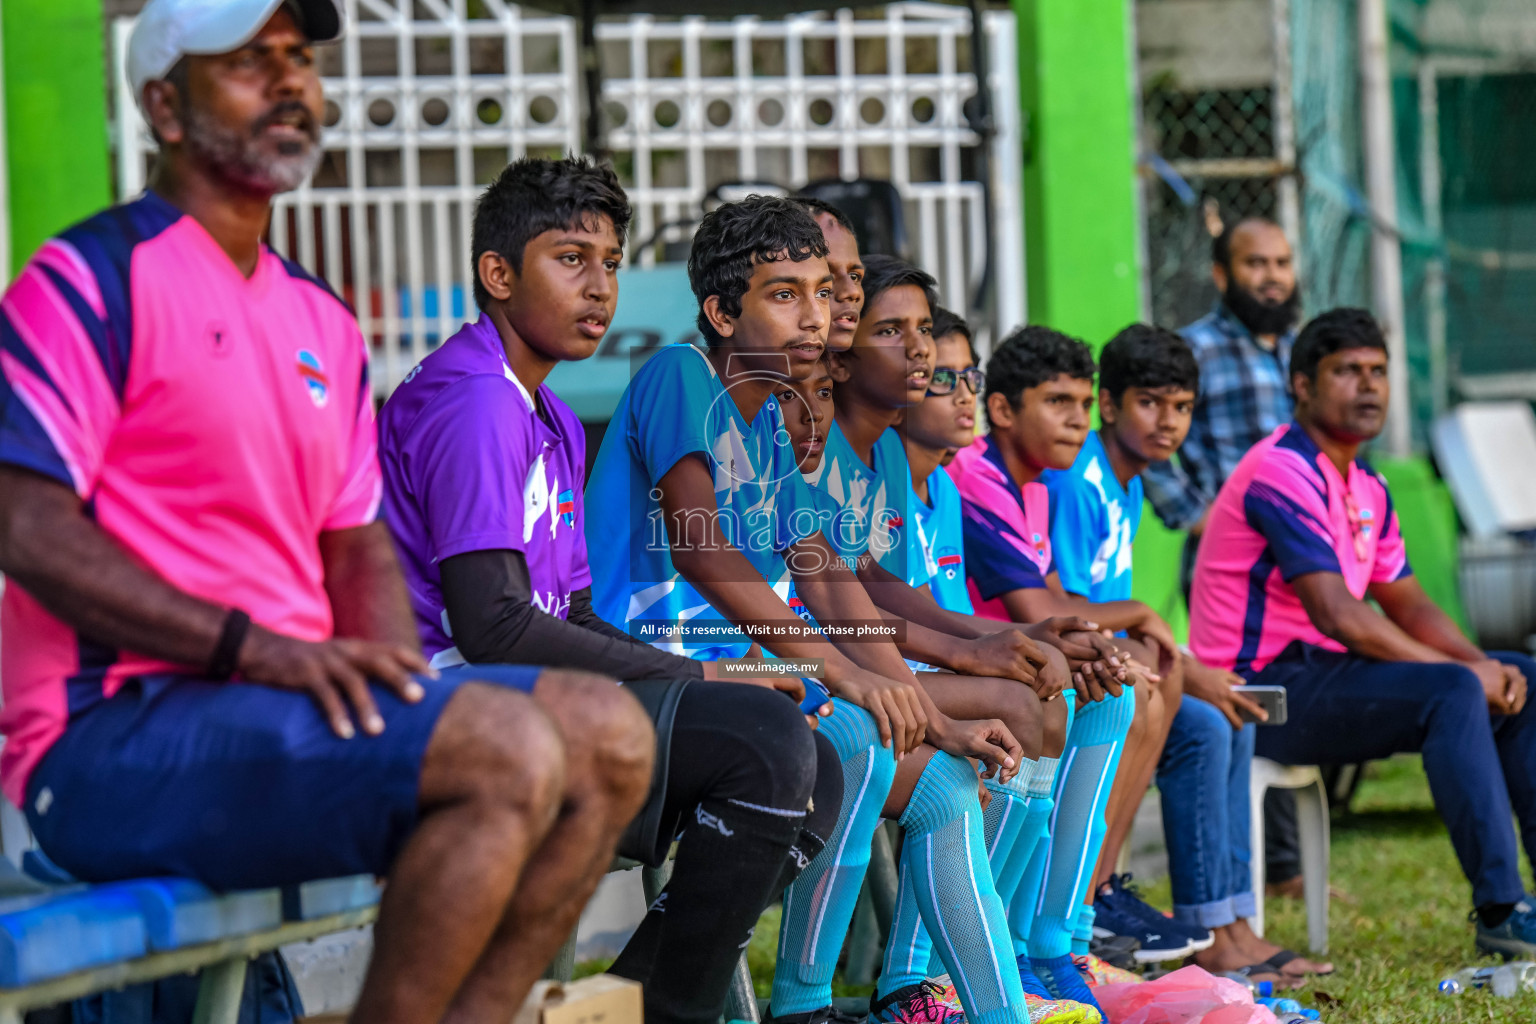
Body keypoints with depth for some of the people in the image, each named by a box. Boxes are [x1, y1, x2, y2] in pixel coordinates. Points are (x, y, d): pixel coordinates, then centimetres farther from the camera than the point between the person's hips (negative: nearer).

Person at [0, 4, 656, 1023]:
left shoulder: (322, 323, 21)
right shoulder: (92, 281, -5)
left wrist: (402, 680, -1)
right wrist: (256, 646, -21)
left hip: (304, 702, 9)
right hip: (113, 737, -9)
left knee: (610, 734, -5)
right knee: (510, 749, -26)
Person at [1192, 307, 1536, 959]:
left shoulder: (1366, 488, 17)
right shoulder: (1284, 473, -16)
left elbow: (1409, 606, 19)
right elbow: (1338, 617, -24)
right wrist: (1464, 671, -18)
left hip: (1328, 668, 10)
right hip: (1262, 687, -10)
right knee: (1452, 694, -29)